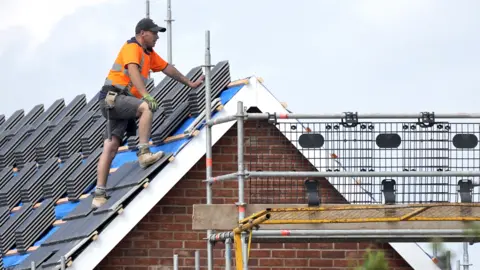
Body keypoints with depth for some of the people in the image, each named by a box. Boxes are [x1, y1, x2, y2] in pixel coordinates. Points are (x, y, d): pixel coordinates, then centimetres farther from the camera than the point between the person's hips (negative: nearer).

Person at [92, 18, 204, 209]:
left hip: (123, 103, 8)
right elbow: (133, 71, -23)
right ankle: (144, 153, -35)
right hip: (113, 98, -8)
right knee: (147, 107, -30)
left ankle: (99, 195, -10)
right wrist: (146, 95, -36)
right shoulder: (132, 47, -6)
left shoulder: (149, 53, 23)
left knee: (111, 147, -2)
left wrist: (190, 84, 40)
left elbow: (168, 69, 35)